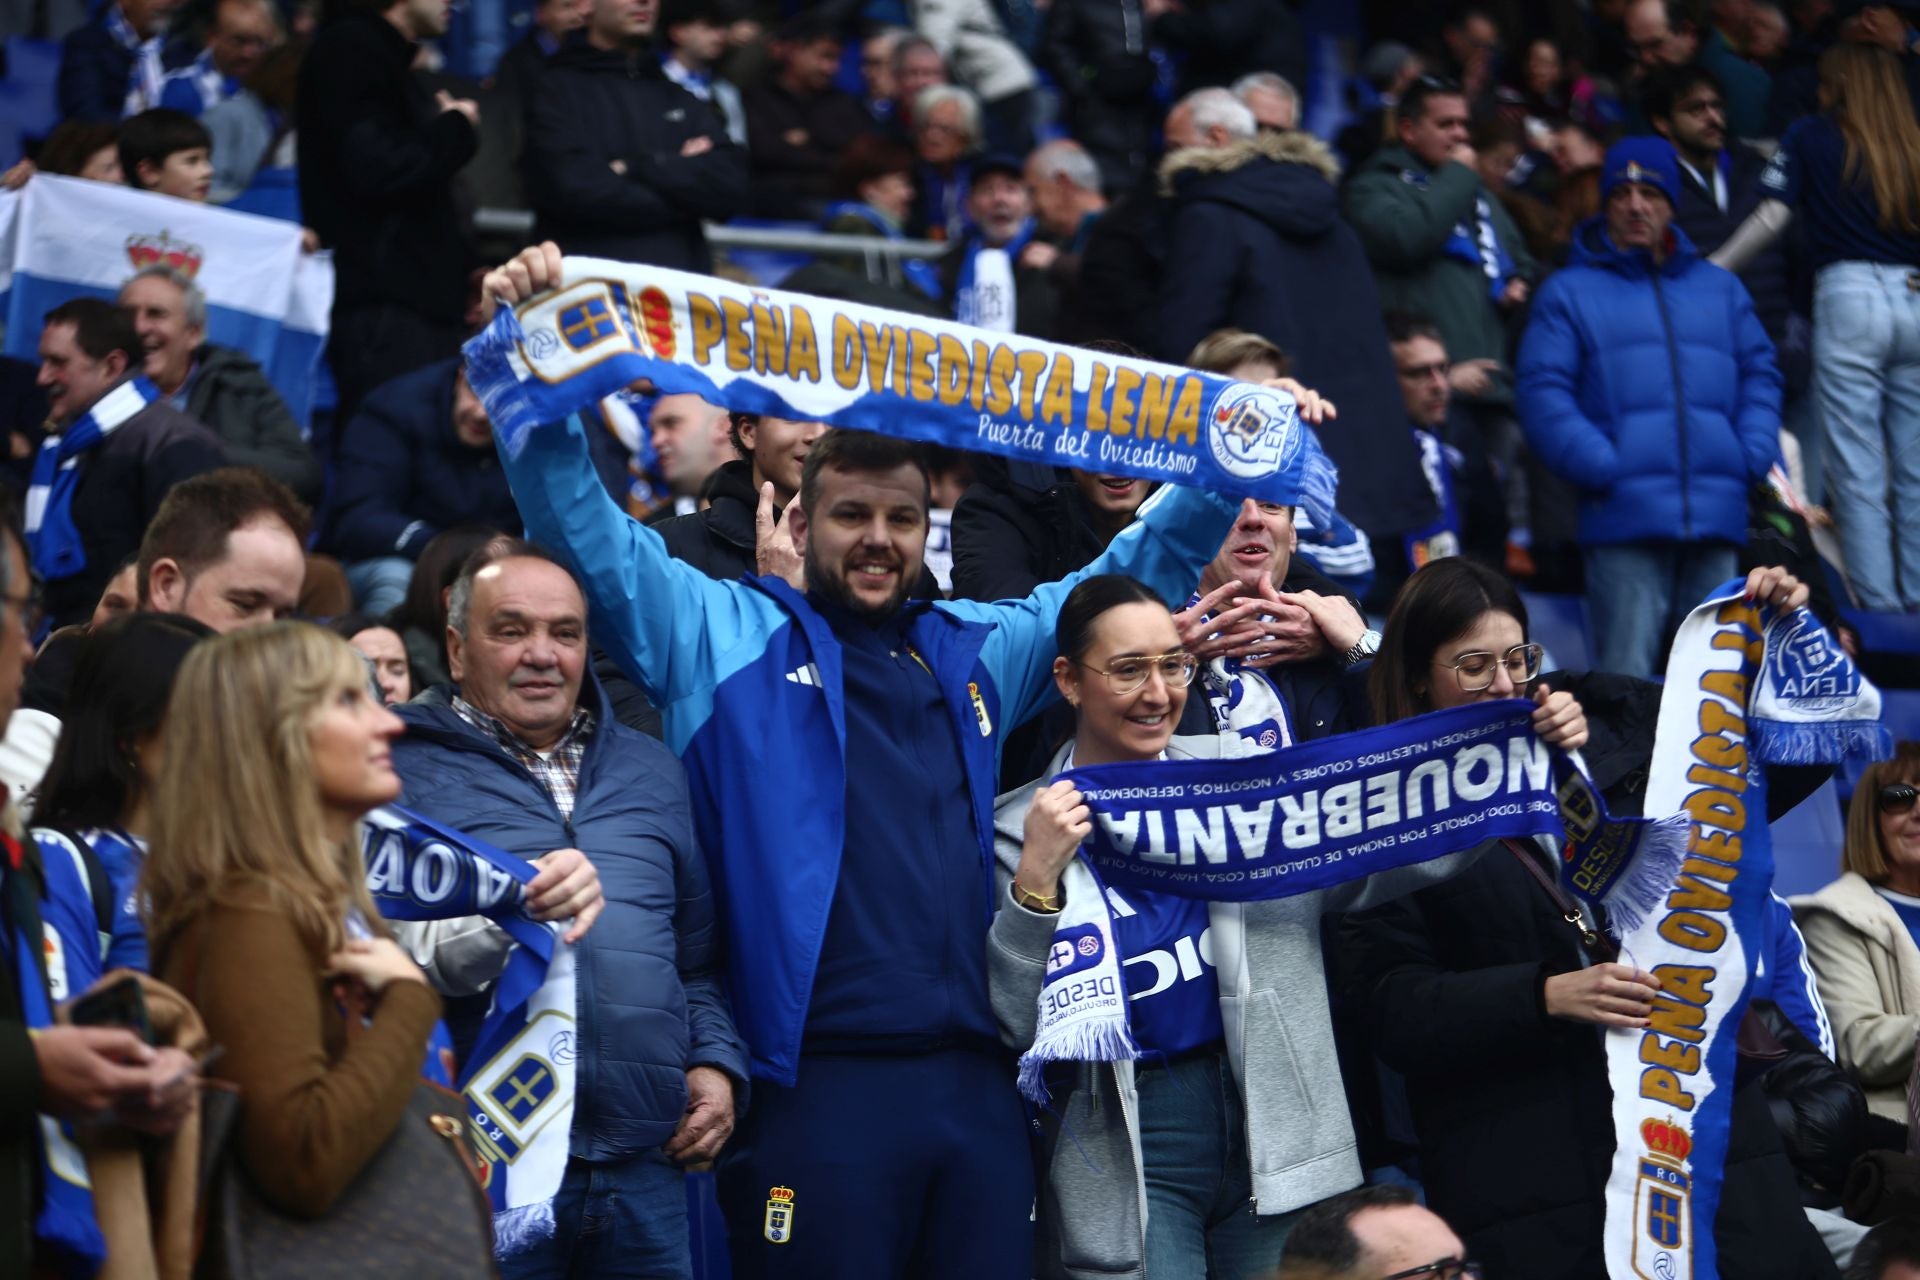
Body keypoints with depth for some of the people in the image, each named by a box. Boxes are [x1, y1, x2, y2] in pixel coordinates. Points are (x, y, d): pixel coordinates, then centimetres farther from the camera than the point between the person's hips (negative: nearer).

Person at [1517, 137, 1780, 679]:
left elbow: (1760, 375, 17)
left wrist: (1752, 460, 0)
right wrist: (1601, 467, -13)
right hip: (1624, 517, -4)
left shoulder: (1721, 289, 22)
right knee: (1627, 681, -11)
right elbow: (1544, 392, 0)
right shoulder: (1569, 293, 10)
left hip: (1718, 518, 4)